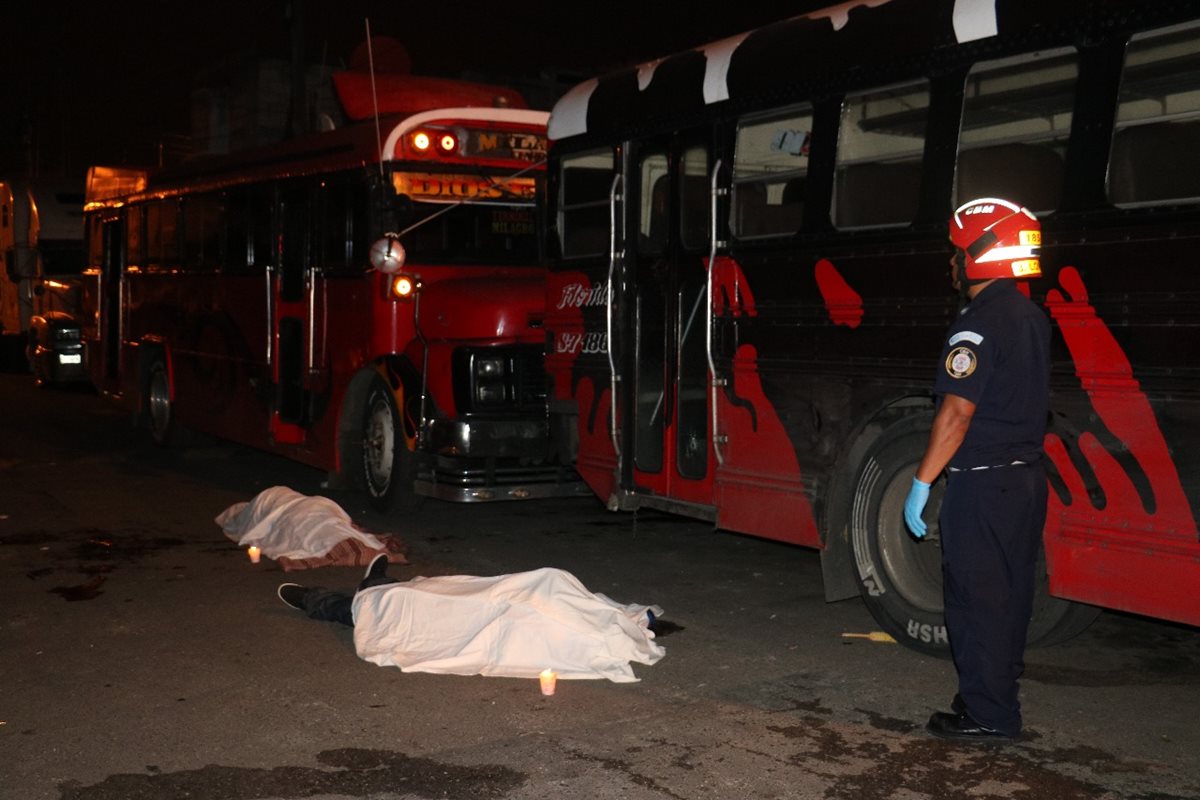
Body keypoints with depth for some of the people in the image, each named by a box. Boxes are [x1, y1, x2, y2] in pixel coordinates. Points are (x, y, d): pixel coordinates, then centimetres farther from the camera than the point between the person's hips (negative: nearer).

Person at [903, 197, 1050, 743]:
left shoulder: (978, 325, -17)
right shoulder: (1032, 318, 11)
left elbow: (957, 412, -21)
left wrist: (921, 483, -17)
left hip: (982, 485, -9)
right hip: (1026, 479, 9)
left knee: (977, 599, -1)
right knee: (1010, 594, 17)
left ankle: (988, 715, 5)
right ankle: (999, 691, 30)